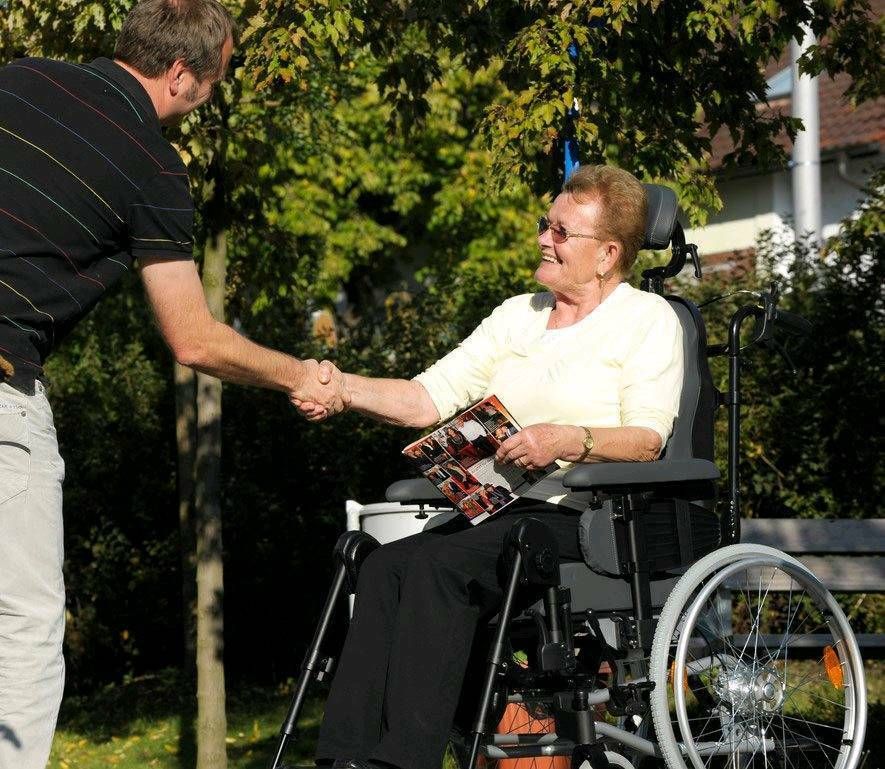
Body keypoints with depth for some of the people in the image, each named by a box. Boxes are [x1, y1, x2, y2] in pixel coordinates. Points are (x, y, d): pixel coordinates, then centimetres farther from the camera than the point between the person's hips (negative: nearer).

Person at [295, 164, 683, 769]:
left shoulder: (648, 320, 4)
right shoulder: (517, 315, 22)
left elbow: (648, 440, -9)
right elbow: (430, 398, 12)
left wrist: (566, 440, -25)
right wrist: (344, 389, -3)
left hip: (584, 516, -6)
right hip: (504, 511, 6)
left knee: (441, 563, -31)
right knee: (386, 565, -23)